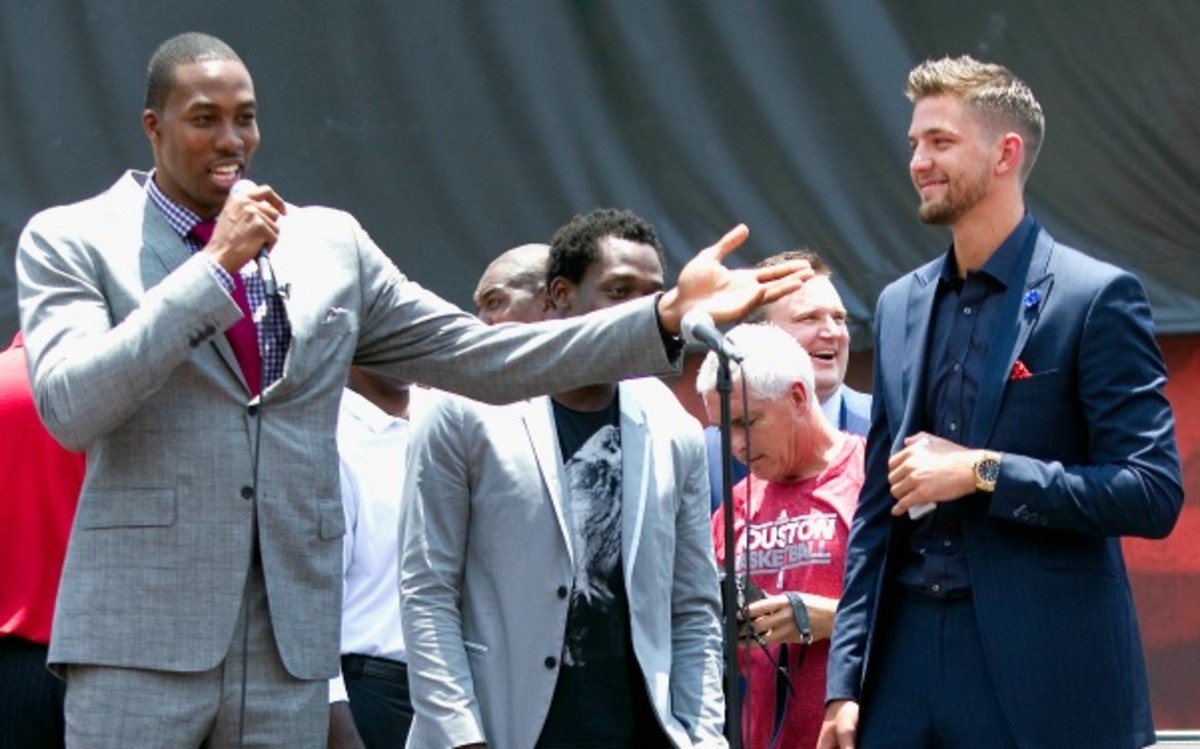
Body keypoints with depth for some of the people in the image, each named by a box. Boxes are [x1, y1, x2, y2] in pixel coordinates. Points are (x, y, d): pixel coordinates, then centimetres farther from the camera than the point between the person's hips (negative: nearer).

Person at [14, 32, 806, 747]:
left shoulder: (331, 244, 12)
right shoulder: (71, 242, 1)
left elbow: (483, 357, 11)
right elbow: (71, 407, -14)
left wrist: (668, 316, 2)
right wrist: (215, 265, -16)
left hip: (292, 645, 4)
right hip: (141, 634, -4)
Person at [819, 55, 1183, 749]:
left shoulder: (1097, 297, -5)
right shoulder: (900, 306, 14)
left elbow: (1153, 493, -11)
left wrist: (983, 472, -16)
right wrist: (847, 681, 9)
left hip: (1041, 677, -5)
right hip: (906, 654, 5)